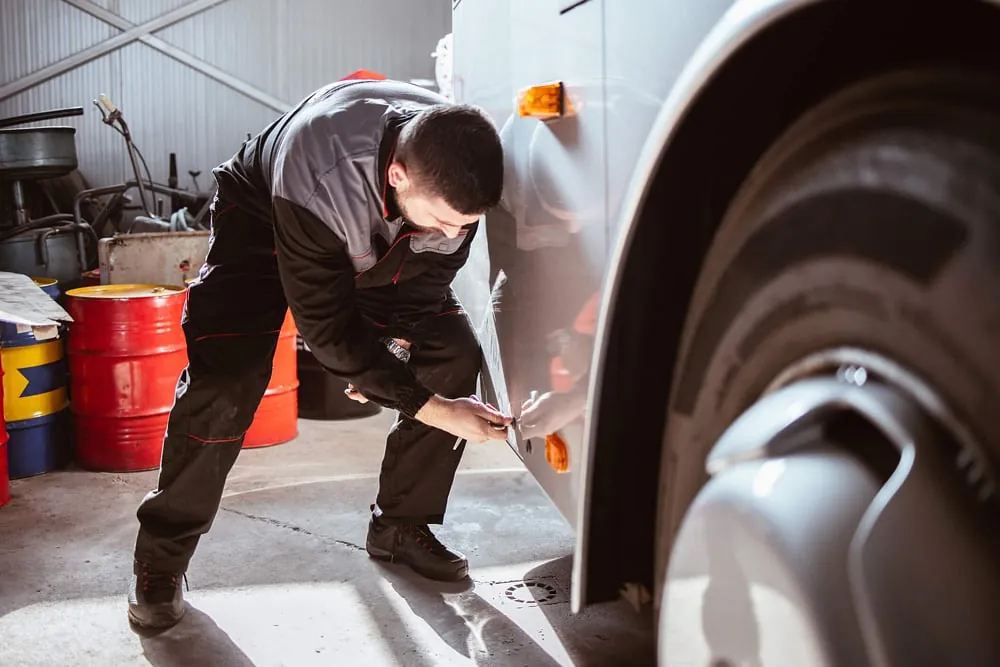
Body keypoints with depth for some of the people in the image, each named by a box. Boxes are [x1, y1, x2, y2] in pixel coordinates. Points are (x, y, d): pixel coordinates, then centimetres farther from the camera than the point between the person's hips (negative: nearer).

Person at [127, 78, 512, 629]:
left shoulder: (459, 166, -30)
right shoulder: (316, 176, -45)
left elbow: (434, 269, -9)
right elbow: (327, 328, -35)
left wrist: (394, 343, -17)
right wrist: (431, 408, -35)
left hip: (381, 240, 5)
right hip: (260, 216, -4)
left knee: (455, 356, -10)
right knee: (224, 381, -23)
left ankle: (400, 526, 6)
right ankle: (162, 557, -1)